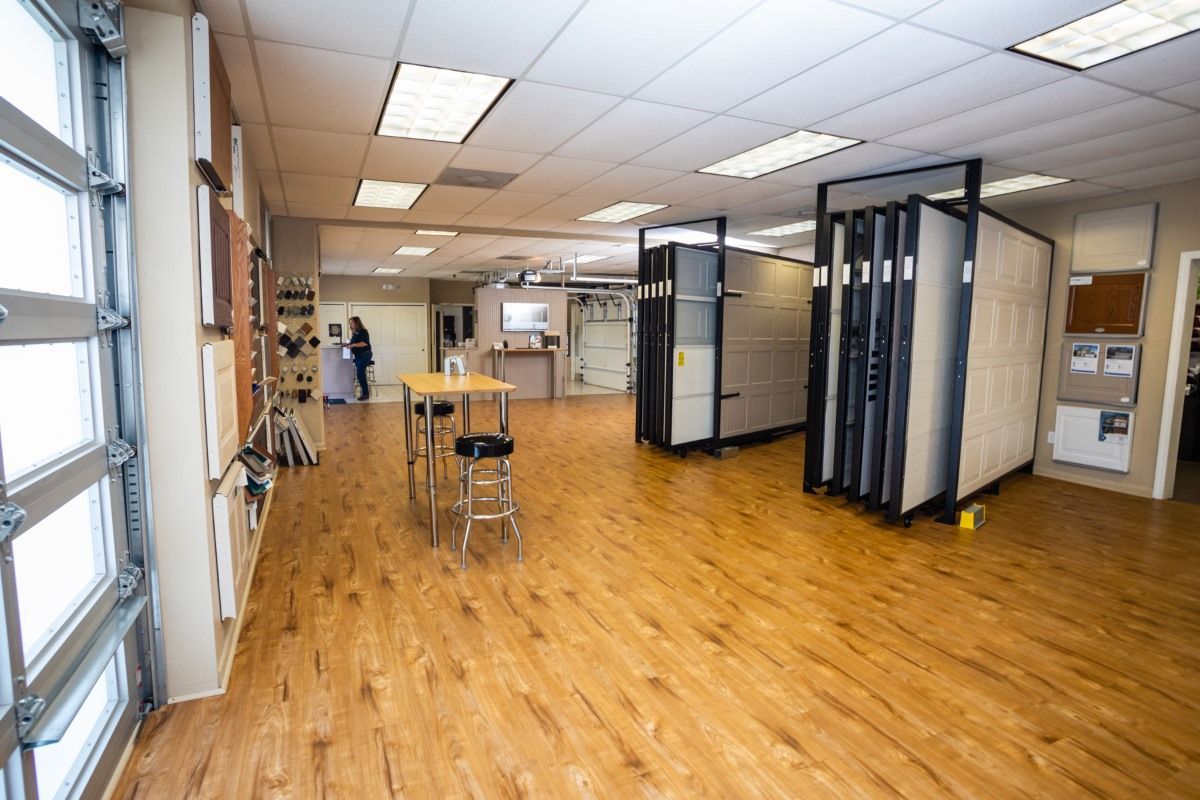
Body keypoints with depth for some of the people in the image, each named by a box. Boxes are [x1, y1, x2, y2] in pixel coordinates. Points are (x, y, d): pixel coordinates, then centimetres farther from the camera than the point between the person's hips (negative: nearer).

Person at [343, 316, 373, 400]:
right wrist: (348, 344, 5)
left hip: (364, 355, -9)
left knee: (360, 373, -14)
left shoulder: (363, 332, -12)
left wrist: (353, 345, -27)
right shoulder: (354, 333, 11)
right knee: (360, 374, 8)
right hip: (358, 356, 9)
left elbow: (365, 343, -24)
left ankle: (365, 393, -8)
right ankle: (365, 392, 16)